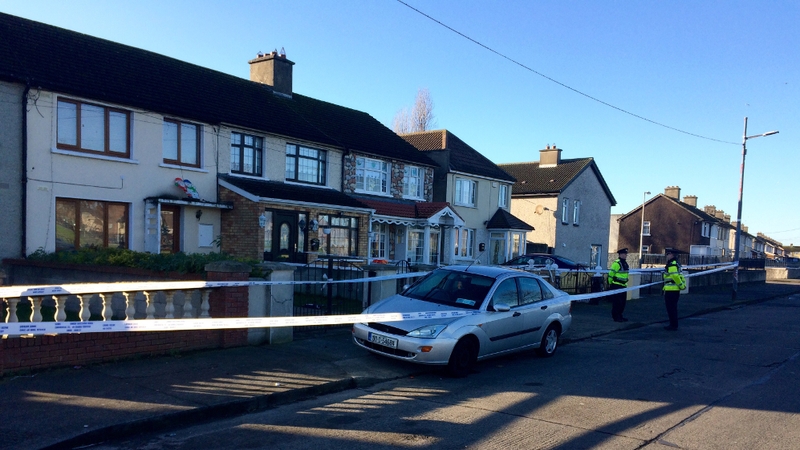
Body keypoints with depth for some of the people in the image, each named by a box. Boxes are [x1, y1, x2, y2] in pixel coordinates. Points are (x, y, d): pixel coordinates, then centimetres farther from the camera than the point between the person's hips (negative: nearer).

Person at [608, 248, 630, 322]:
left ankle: (619, 316, 22)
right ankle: (616, 317, 2)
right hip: (616, 286, -9)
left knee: (623, 302, 13)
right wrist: (610, 283, -9)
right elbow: (611, 274, -16)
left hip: (623, 286, 9)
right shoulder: (617, 263, -16)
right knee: (617, 302, -5)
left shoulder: (625, 263, 13)